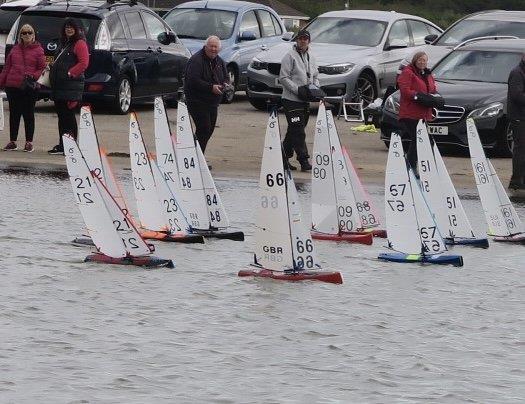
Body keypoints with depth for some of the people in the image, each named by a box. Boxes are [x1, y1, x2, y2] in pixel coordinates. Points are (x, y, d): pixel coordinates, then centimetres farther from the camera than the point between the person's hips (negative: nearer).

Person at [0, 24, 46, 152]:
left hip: (30, 88, -4)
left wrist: (33, 77, -17)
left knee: (28, 114, 2)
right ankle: (12, 142, 14)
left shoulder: (38, 50, 1)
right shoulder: (15, 49, 12)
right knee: (14, 114, 8)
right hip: (13, 86, 4)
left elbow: (42, 68, -1)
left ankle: (29, 142, 7)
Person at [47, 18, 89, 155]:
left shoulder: (79, 44, -6)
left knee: (68, 115, -8)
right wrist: (52, 69, 12)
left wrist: (70, 73, -16)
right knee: (61, 115, 10)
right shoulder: (63, 44, 21)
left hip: (71, 85, -9)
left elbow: (84, 63, -15)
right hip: (59, 86, 9)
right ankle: (61, 145, 14)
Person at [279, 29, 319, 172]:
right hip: (291, 99, -7)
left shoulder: (311, 57, 14)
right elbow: (283, 78, -11)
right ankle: (304, 160, -13)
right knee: (298, 131, -10)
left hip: (305, 100, 7)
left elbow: (315, 76, 24)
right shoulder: (290, 56, -7)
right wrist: (297, 89, -19)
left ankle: (284, 157, 21)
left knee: (294, 131, 12)